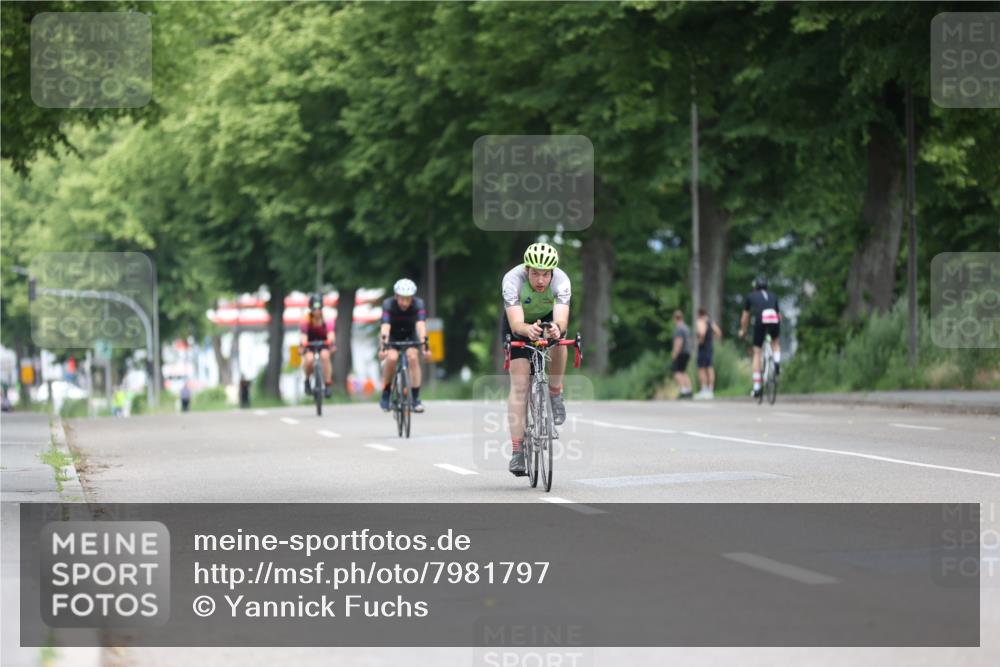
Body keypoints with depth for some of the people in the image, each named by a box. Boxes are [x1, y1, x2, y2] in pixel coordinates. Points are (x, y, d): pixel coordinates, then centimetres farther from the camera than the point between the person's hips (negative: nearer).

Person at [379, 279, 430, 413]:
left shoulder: (418, 304, -26)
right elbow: (385, 325, -41)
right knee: (392, 358, -29)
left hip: (409, 336, 1)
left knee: (413, 357, -26)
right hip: (392, 336, -1)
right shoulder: (388, 304, -29)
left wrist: (424, 344, -54)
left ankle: (416, 398, -18)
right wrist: (383, 345, -56)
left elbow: (421, 324, -39)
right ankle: (385, 394, -9)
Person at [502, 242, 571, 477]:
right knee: (519, 383, -14)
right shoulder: (512, 280, -34)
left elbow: (562, 320, -43)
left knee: (558, 340, -35)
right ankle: (517, 451, -13)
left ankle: (555, 395, -10)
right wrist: (528, 330, -65)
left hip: (547, 318, 1)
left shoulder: (561, 281, -32)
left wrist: (556, 328, -67)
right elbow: (516, 324, -43)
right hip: (519, 325, -1)